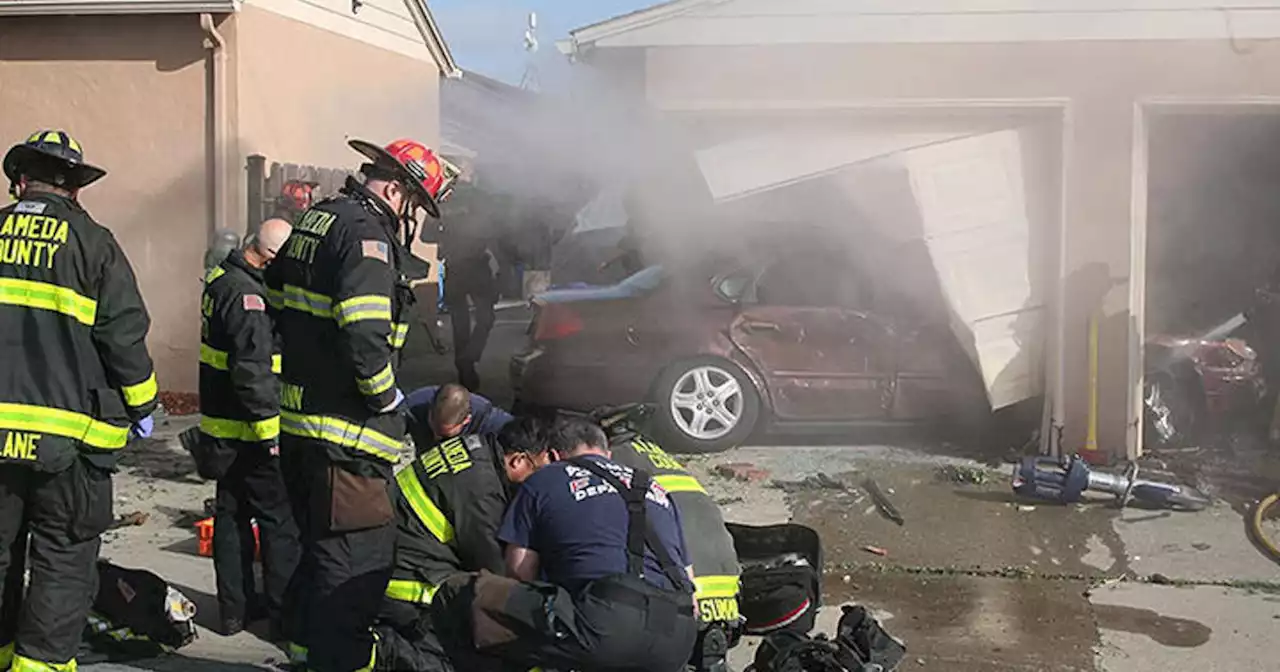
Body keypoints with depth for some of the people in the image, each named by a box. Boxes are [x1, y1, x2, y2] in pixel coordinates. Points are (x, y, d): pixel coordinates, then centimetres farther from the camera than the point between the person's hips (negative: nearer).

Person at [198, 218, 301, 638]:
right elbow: (253, 370, -26)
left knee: (232, 513, 16)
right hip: (248, 429, -10)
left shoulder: (221, 279, 10)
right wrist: (268, 428, -21)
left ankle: (235, 608, 26)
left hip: (222, 423, 10)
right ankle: (286, 615, 5)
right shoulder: (248, 295, -22)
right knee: (280, 520, -1)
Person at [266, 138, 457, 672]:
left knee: (321, 539, 24)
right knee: (359, 555, -2)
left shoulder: (315, 219, 14)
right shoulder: (368, 232, -17)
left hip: (298, 417, 11)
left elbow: (276, 297, 22)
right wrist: (386, 396, -13)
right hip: (345, 433, -11)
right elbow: (365, 333, -28)